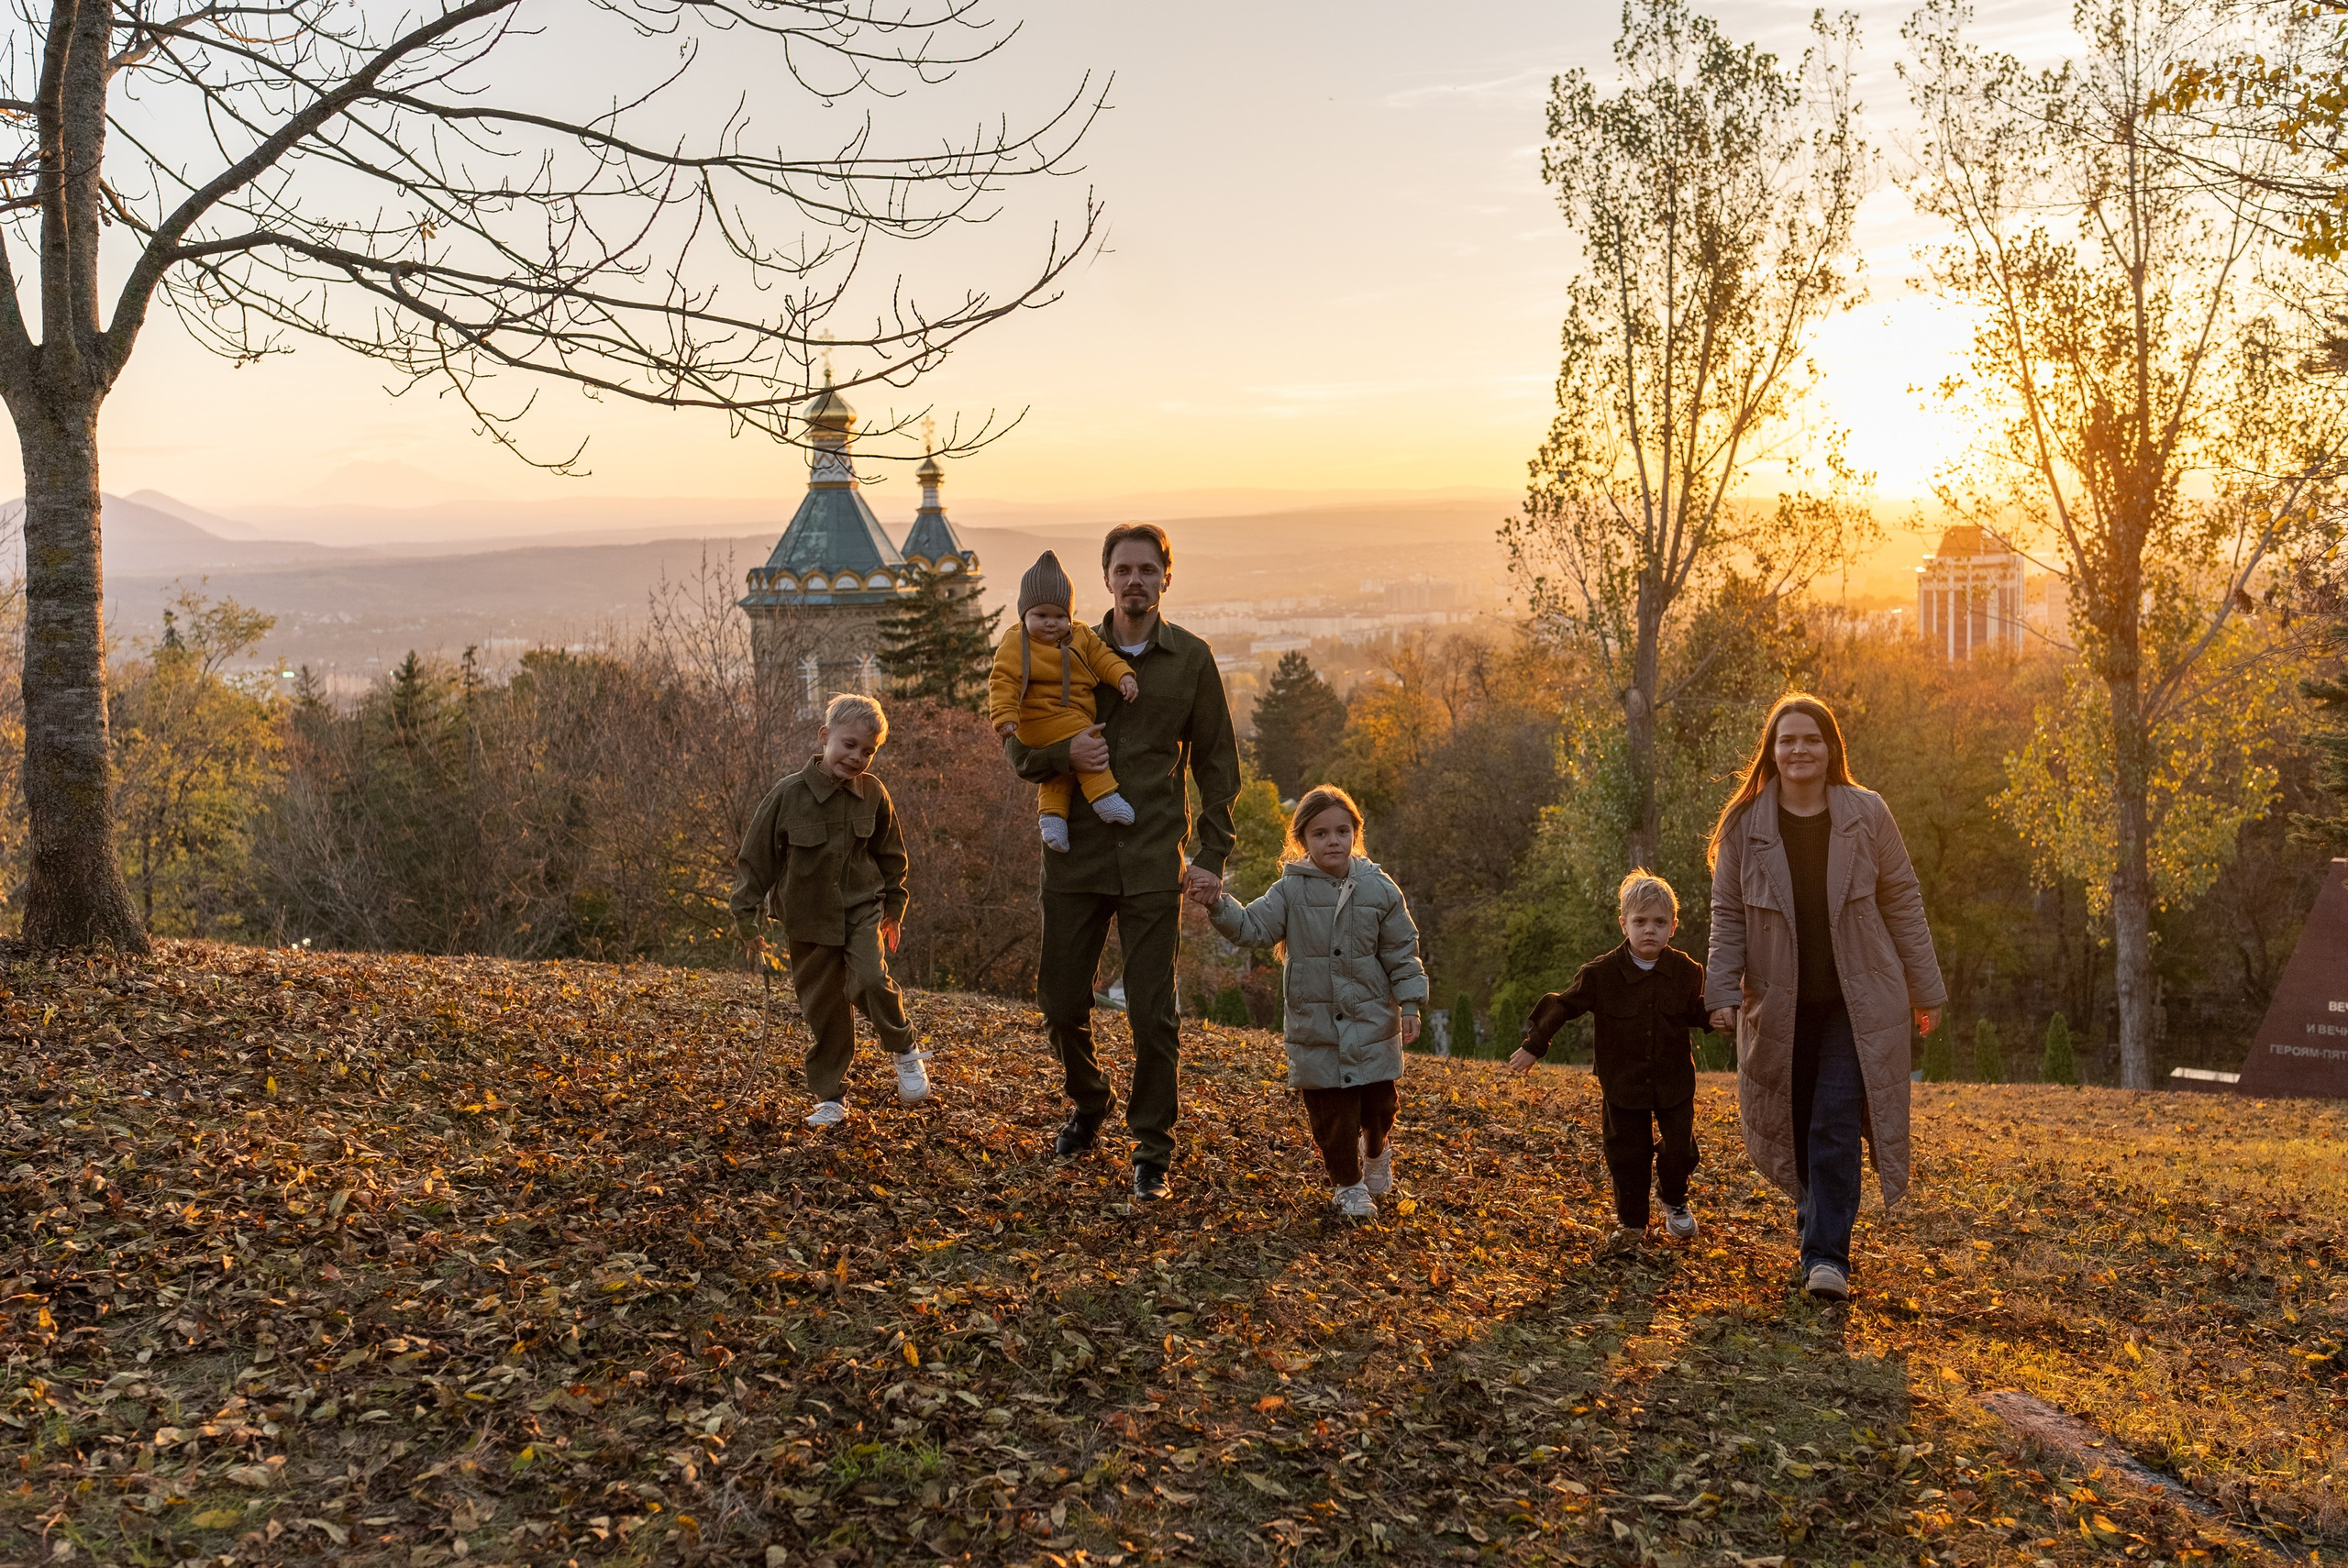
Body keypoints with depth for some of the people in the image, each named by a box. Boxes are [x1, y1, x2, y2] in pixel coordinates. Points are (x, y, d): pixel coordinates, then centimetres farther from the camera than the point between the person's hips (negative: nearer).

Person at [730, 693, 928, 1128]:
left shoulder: (872, 794, -4)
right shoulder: (789, 795, -13)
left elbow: (890, 854, 13)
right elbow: (755, 859, -6)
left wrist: (894, 905, 19)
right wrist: (746, 920, -4)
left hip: (863, 909, 1)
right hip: (809, 920, -1)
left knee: (870, 978, -22)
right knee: (821, 1007, 5)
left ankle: (904, 1051, 3)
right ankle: (829, 1096, 19)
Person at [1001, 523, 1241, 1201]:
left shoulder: (1192, 660, 3)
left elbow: (1216, 763, 7)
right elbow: (1015, 742, 9)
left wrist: (1212, 857, 0)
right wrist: (1063, 754, -14)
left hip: (1153, 863, -2)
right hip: (1075, 857, 2)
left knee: (1153, 1011, -2)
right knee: (1061, 1000, 8)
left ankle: (1153, 1145, 14)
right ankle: (1087, 1104, 36)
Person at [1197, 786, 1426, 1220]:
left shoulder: (1379, 890, -2)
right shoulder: (1291, 891, -4)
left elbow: (1402, 952, 3)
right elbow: (1252, 927, -11)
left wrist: (1409, 1004, 0)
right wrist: (1219, 907, -28)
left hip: (1371, 1021, 1)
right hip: (1314, 1025, -1)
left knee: (1378, 1104, 9)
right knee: (1330, 1114, 2)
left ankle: (1377, 1152, 42)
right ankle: (1349, 1185, 20)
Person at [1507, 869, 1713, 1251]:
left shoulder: (1685, 972, -5)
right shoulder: (1601, 973, -12)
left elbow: (1700, 1013, 11)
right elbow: (1563, 1006, -5)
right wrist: (1534, 1047, -5)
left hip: (1674, 1081, 1)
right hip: (1623, 1083, -1)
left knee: (1679, 1148, 3)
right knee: (1627, 1155, 3)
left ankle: (1674, 1200, 34)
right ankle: (1631, 1222, 21)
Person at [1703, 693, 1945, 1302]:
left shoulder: (1867, 815, -3)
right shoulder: (1744, 825, -2)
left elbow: (1902, 904, 3)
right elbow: (1728, 916, 1)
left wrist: (1925, 990, 4)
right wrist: (1723, 991, -11)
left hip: (1856, 1005, -2)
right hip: (1780, 1006, 2)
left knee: (1835, 1126, -11)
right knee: (1794, 1127, 10)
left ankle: (1827, 1255, -7)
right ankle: (1821, 1237, 29)